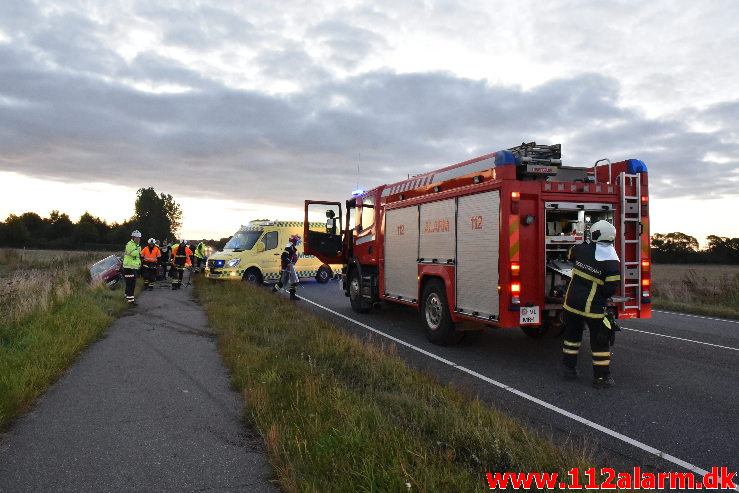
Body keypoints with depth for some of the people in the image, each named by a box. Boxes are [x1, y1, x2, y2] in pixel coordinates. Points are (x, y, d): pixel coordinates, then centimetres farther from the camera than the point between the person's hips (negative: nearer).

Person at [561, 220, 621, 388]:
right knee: (600, 340, 8)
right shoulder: (611, 263, -15)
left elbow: (570, 255, 20)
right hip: (592, 307, -4)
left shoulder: (582, 249, -4)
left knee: (572, 335, 20)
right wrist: (600, 295, 7)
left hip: (572, 301, 5)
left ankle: (569, 368, 27)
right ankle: (601, 377, 12)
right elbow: (610, 289, -14)